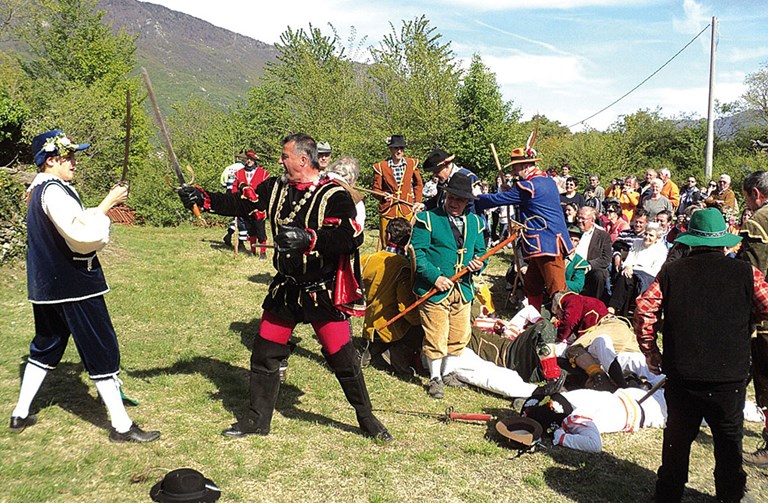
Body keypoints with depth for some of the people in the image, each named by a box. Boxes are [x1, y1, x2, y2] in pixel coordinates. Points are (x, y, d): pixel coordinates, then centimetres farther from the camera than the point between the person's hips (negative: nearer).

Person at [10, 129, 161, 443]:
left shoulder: (38, 190, 14)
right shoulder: (54, 191, -18)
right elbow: (81, 234, -26)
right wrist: (107, 203, -18)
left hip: (47, 285, 10)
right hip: (74, 285, -10)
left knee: (45, 347, 22)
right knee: (102, 352, -3)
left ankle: (20, 415, 31)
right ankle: (121, 426, 3)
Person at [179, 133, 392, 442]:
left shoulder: (334, 195, -15)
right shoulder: (276, 188, 4)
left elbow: (350, 237, -26)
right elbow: (241, 204, 4)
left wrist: (309, 238, -38)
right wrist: (202, 199, -9)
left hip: (322, 292, -6)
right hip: (285, 289, 6)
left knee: (342, 358, 1)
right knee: (264, 353, 12)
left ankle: (367, 419, 22)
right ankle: (258, 419, 30)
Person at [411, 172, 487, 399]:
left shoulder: (475, 222, 11)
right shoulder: (427, 219, -5)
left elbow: (480, 251, 19)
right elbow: (417, 253, -9)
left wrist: (479, 264, -5)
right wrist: (435, 277, -18)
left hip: (463, 289, 5)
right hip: (435, 290, -5)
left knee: (459, 336, 13)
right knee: (436, 337, -1)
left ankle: (448, 373, 33)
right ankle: (435, 378, 18)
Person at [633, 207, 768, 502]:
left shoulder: (671, 272, -2)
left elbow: (644, 311, -7)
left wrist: (650, 351, 5)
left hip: (681, 375, 1)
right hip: (730, 377, -1)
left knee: (677, 437, 15)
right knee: (729, 440, 17)